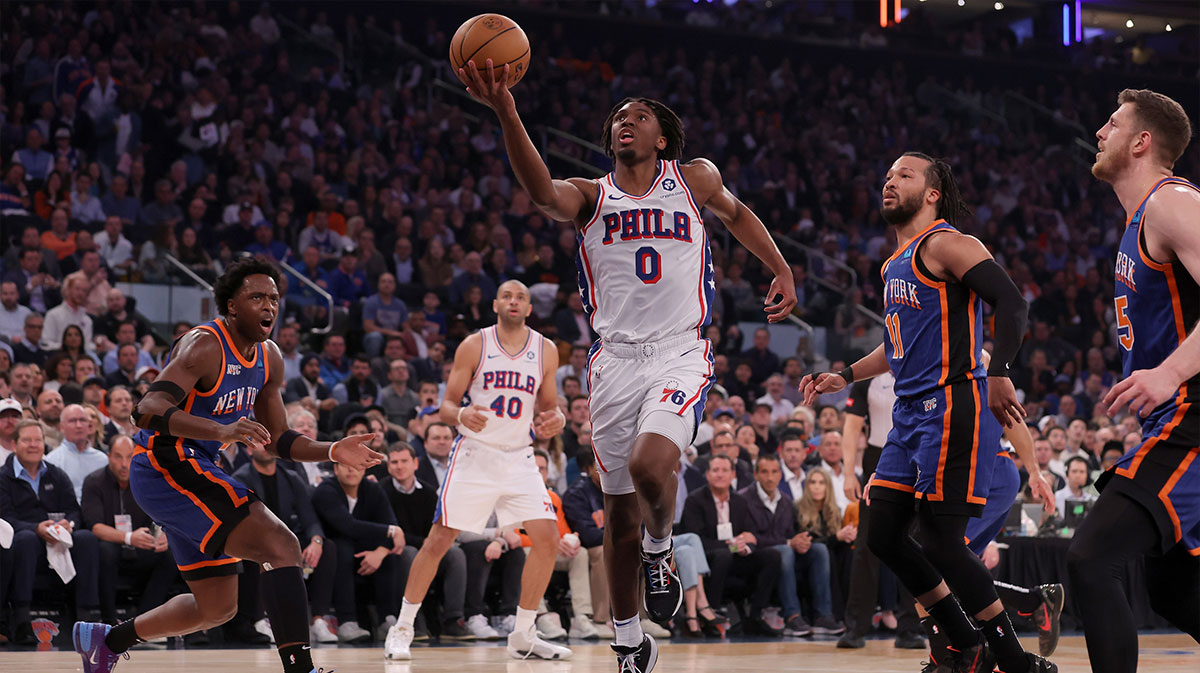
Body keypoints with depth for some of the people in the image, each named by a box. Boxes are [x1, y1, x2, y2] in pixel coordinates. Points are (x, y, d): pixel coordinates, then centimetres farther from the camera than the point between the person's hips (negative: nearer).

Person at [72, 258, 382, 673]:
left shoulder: (269, 359, 10)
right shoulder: (205, 346, -17)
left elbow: (278, 440, 17)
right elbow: (148, 409, -30)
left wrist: (332, 452, -1)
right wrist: (221, 431, -44)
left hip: (192, 473, 10)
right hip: (166, 464, -10)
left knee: (218, 608, 18)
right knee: (280, 545, -24)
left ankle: (106, 640, 33)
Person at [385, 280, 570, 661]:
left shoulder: (546, 351, 3)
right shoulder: (474, 346, -5)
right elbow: (446, 407, -2)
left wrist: (555, 420, -10)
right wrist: (461, 415, -26)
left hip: (519, 458, 3)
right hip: (474, 455, -3)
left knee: (547, 539, -8)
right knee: (439, 540, -5)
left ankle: (523, 636, 4)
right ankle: (402, 628, 8)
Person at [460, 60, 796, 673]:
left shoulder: (695, 179, 9)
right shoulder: (590, 197, 6)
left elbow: (735, 214, 31)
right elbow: (542, 192, -18)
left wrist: (782, 271, 23)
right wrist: (506, 113, -33)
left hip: (681, 354, -2)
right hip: (616, 359, 2)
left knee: (649, 465, -28)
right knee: (619, 509, 6)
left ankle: (659, 551, 4)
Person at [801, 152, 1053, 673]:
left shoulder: (946, 244, -9)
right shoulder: (896, 263, 20)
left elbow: (1012, 303, -20)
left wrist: (997, 374, -31)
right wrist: (845, 377, 27)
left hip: (951, 409, -10)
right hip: (910, 414, 10)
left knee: (940, 541, -12)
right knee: (883, 534, 7)